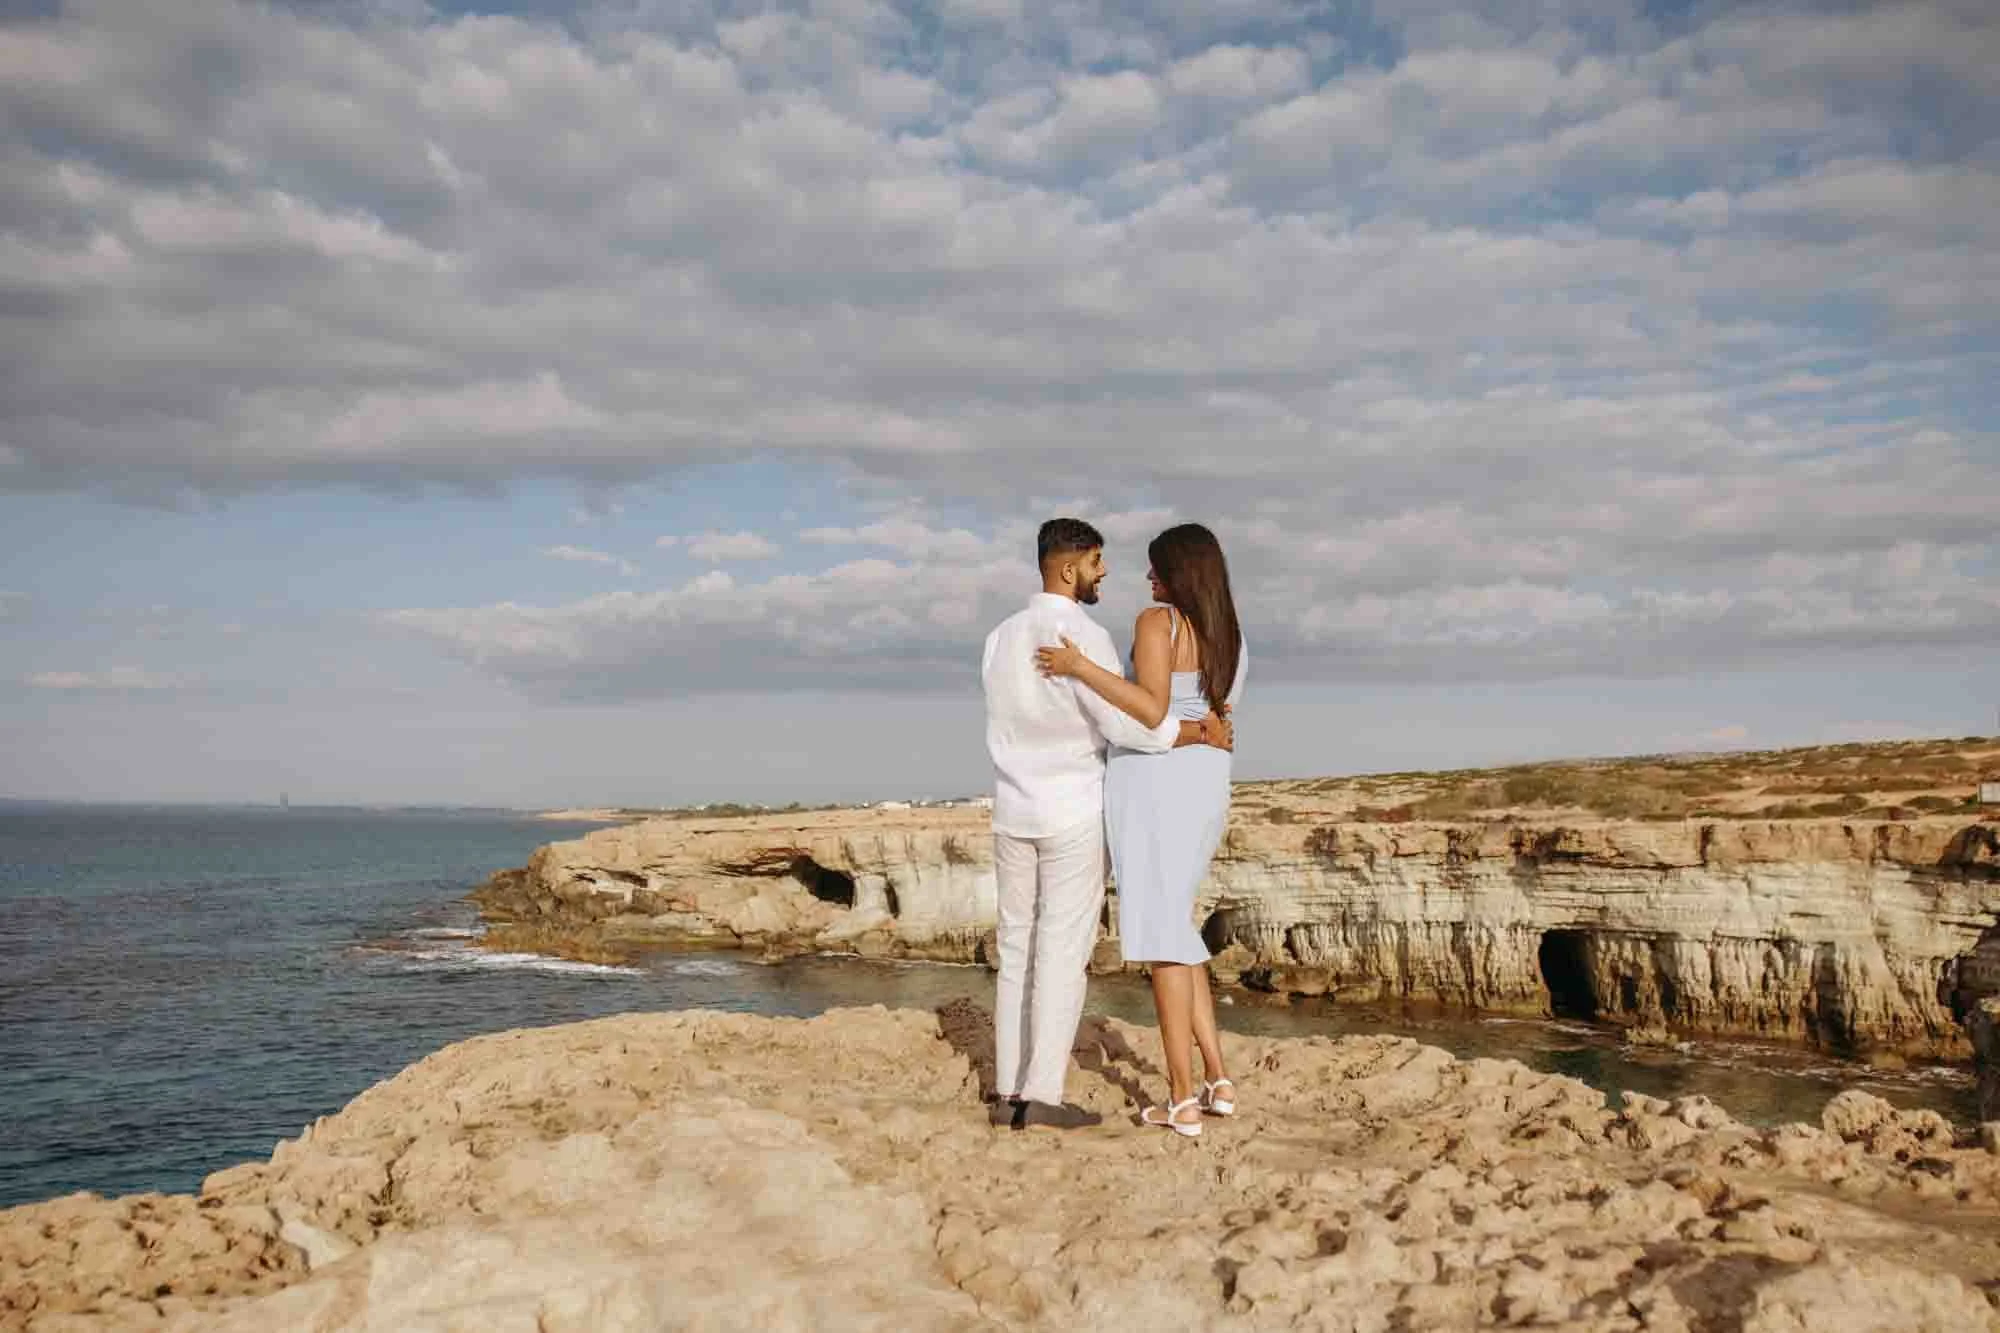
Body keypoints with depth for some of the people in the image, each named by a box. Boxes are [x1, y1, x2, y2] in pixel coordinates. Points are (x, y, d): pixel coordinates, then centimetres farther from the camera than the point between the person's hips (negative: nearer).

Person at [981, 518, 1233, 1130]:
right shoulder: (1084, 636, -15)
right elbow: (1128, 726, -21)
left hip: (1013, 814, 7)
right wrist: (1203, 732, -7)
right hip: (1073, 816, -7)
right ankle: (1040, 1094, -2)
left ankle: (1008, 1087, 12)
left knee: (1017, 949, 10)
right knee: (1063, 953, -3)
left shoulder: (1001, 637, 8)